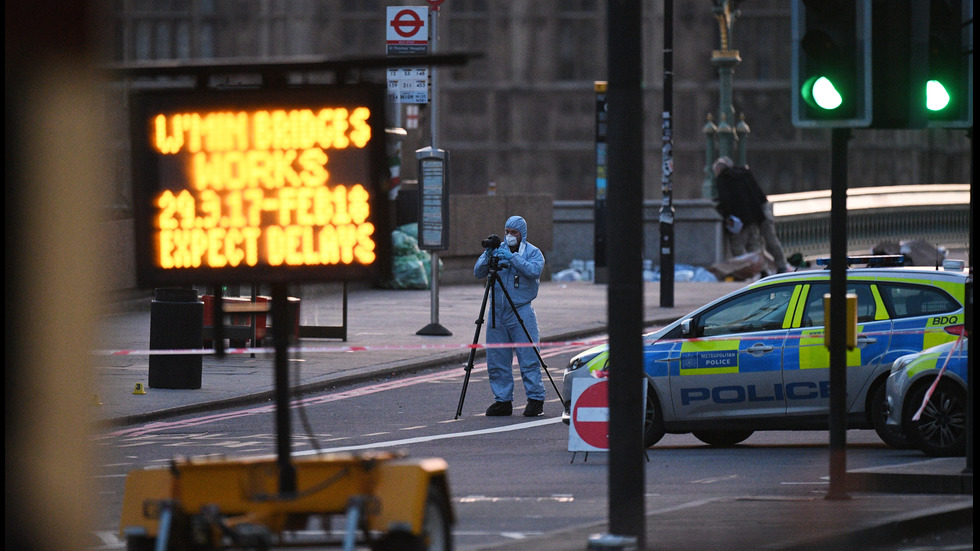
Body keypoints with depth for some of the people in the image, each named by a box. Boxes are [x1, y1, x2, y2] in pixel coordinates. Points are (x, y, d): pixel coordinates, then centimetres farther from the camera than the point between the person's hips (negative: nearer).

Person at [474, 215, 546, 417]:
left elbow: (534, 270, -16)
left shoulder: (533, 252, 3)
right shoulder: (497, 250, 12)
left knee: (528, 358, -8)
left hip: (521, 311, -4)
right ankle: (503, 401, 11)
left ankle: (536, 399, -4)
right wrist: (488, 256, -15)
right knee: (496, 361, 4)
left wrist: (512, 257, -24)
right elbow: (478, 272, 4)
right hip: (497, 313, 4)